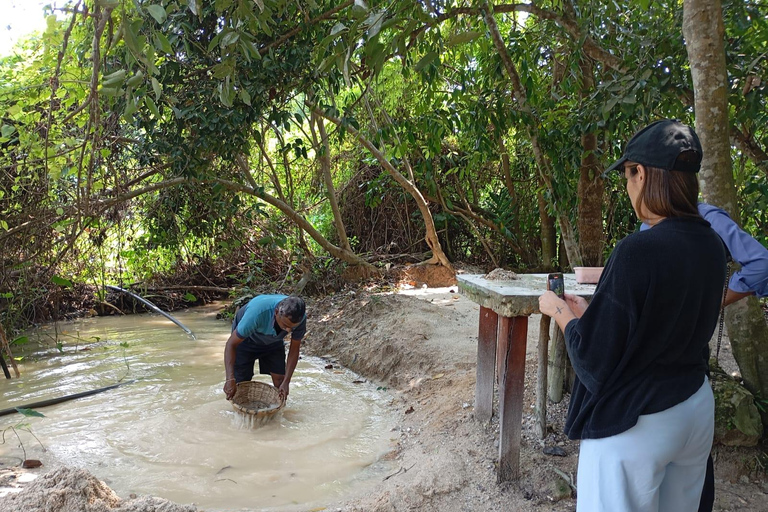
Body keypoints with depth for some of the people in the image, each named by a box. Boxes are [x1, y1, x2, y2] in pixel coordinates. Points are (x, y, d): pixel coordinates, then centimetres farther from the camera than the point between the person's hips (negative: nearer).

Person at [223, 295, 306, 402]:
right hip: (246, 339, -3)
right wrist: (230, 379, -42)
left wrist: (286, 382, -20)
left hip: (273, 340, 3)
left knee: (279, 378, -4)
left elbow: (294, 349, -15)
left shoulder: (300, 318, -32)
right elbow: (231, 344, -35)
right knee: (241, 382, -7)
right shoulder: (257, 312, -44)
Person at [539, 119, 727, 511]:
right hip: (698, 409, 8)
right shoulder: (712, 246, -2)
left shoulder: (637, 251, -25)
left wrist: (561, 312, -3)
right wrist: (588, 312, 13)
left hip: (633, 423, -7)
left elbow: (593, 361, -20)